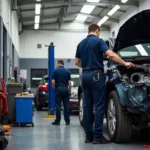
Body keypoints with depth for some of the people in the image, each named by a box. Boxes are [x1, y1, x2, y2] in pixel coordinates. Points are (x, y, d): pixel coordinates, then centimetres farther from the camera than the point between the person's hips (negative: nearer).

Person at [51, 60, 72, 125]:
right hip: (66, 89, 3)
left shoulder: (55, 70, -2)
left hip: (58, 89, -3)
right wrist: (70, 90, 9)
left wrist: (54, 88, 10)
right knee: (66, 105, 4)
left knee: (58, 105, -1)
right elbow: (69, 82, 1)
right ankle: (67, 121, 6)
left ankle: (58, 121, 0)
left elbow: (53, 81, -7)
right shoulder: (67, 71, 5)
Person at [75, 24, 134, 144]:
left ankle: (88, 135, 7)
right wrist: (125, 63, -11)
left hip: (85, 75, 7)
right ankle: (97, 136, -8)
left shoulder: (81, 44, 15)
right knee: (99, 106, -5)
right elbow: (111, 55, -18)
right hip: (96, 75, -7)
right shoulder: (98, 41, -5)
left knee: (87, 106, 6)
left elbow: (77, 62, 18)